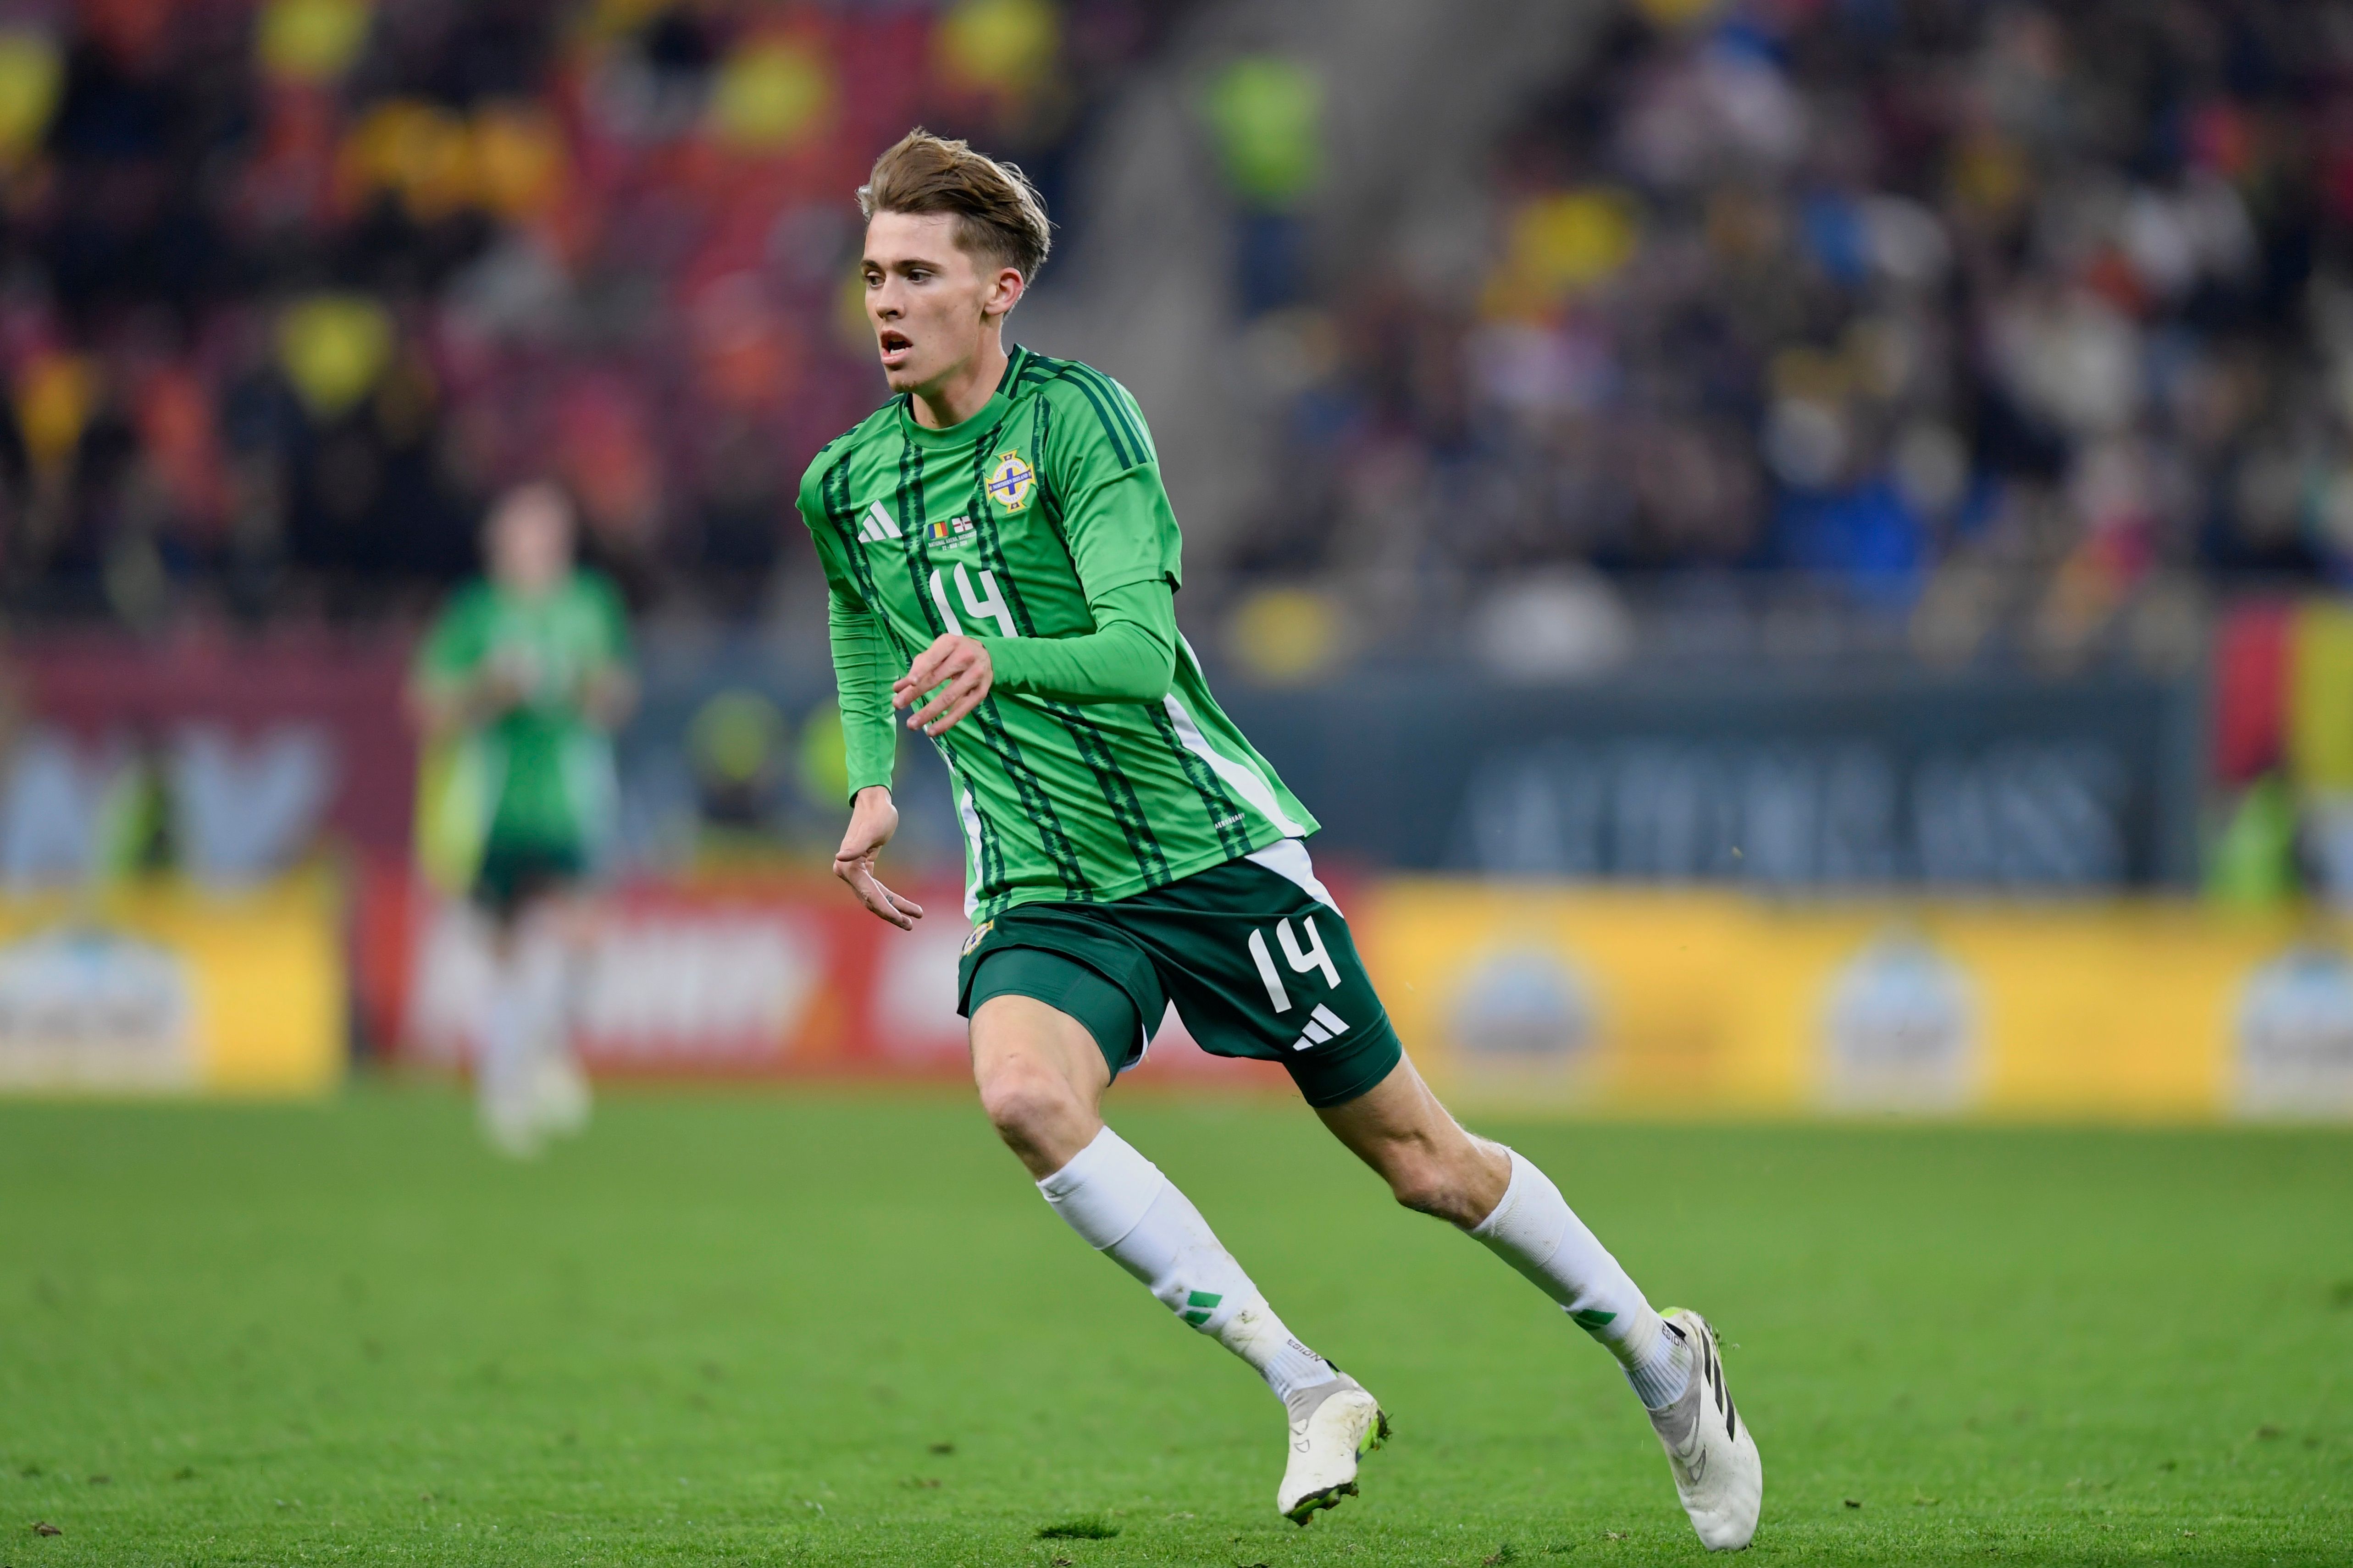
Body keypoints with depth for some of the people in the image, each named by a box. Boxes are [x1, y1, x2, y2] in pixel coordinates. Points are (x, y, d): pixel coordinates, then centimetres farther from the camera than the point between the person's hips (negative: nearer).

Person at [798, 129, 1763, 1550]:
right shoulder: (846, 488, 6)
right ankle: (1308, 1392, -22)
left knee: (1421, 1161, 3)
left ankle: (1660, 1360, 28)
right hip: (1044, 895, 4)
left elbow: (1139, 648, -23)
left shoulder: (1075, 416, -11)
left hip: (1213, 847, -4)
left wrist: (998, 663, -43)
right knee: (1025, 1094, -29)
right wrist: (873, 783, 10)